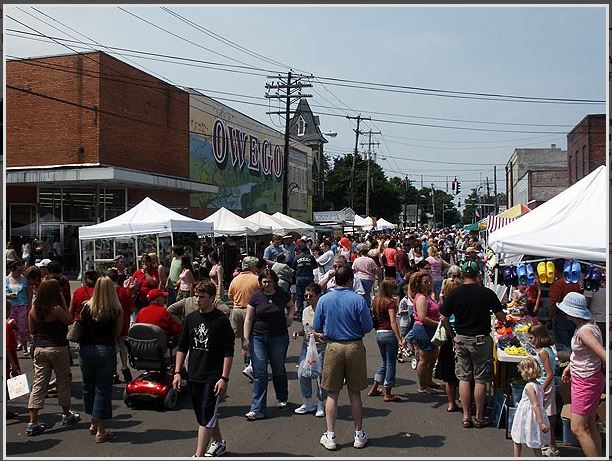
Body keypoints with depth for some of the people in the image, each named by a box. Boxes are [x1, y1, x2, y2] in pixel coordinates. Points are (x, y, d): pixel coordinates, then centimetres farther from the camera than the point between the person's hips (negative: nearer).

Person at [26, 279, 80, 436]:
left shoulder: (33, 310, 1)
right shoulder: (57, 309, -17)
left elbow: (32, 331, 9)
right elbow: (70, 320, -5)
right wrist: (64, 303, -6)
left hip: (39, 348, 5)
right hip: (58, 348, -5)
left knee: (38, 384, 5)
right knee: (63, 381, 12)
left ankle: (33, 422, 2)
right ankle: (67, 415, 26)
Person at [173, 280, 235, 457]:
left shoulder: (221, 320, -10)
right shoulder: (190, 318, 5)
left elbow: (228, 352, -10)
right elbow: (182, 347, 11)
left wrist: (224, 378, -14)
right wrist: (177, 372, 5)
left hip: (213, 377, -6)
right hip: (194, 376, 6)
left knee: (206, 417, -7)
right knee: (202, 414, 18)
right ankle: (218, 443, 40)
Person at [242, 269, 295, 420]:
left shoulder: (283, 295, -2)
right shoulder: (256, 297, -5)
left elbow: (291, 306, 19)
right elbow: (248, 319, -1)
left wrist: (290, 316, 0)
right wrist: (246, 339, -6)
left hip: (279, 338, 1)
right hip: (258, 338, -1)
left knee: (279, 370, 15)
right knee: (259, 373, -3)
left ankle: (282, 399, 39)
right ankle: (258, 409, 2)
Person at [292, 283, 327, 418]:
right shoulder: (305, 311, 11)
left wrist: (319, 336, -27)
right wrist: (298, 333, 2)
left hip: (321, 347, -6)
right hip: (306, 346, 6)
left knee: (320, 376, -2)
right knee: (302, 374, 1)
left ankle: (321, 405, 19)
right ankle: (308, 404, 19)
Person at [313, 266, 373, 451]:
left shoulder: (324, 300, -4)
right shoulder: (358, 300, -10)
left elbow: (317, 327, 3)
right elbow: (367, 328, -7)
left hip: (333, 347, 1)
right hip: (355, 347, -1)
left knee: (332, 394, 9)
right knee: (355, 393, 12)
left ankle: (330, 437, 13)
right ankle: (359, 435, 22)